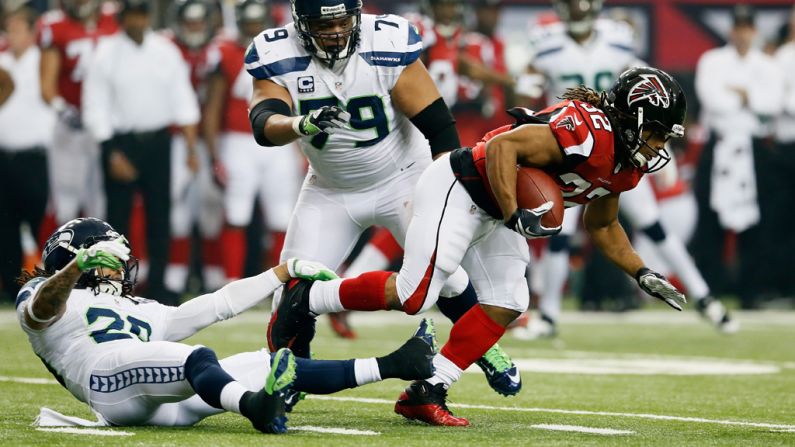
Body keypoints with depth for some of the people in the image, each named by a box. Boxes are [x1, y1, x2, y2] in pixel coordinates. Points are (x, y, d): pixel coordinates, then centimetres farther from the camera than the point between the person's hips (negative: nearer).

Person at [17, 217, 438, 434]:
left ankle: (390, 366, 3)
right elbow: (42, 309, -6)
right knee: (197, 359, -35)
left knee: (266, 366, 3)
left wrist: (284, 272, 39)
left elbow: (217, 305, 39)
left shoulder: (139, 312, 40)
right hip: (109, 381, -7)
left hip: (167, 401, 7)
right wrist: (77, 268, -28)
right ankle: (254, 406, -67)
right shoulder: (41, 296, 20)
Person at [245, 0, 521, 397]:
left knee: (442, 273, -3)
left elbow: (436, 122, -21)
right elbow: (263, 123, -33)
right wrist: (302, 124, -55)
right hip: (330, 191, 2)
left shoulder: (388, 44, -25)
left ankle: (485, 350, 23)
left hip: (403, 178, -1)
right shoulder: (278, 55, -20)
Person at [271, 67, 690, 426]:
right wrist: (515, 216, -33)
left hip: (493, 213, 10)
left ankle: (426, 393, 5)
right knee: (413, 296, -15)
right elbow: (502, 146, -31)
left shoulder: (625, 164, 4)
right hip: (458, 190, -10)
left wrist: (642, 274, 15)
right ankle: (307, 298, 2)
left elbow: (601, 226, 22)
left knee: (505, 305, 1)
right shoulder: (587, 132, -27)